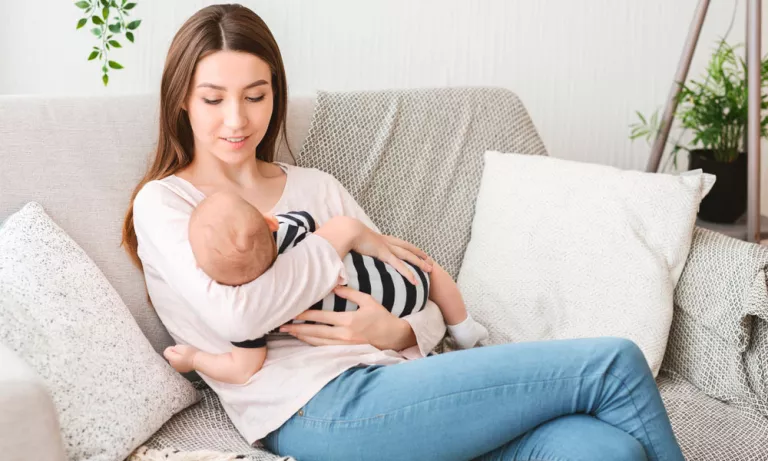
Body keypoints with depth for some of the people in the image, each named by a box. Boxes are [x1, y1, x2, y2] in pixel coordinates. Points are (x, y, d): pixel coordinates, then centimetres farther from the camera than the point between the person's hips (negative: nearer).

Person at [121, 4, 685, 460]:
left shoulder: (316, 186, 22)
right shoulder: (163, 203, 6)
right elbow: (235, 314, -14)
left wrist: (396, 331, -6)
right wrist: (340, 234, -2)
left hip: (387, 381, 6)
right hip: (314, 412, -6)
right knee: (612, 364, -13)